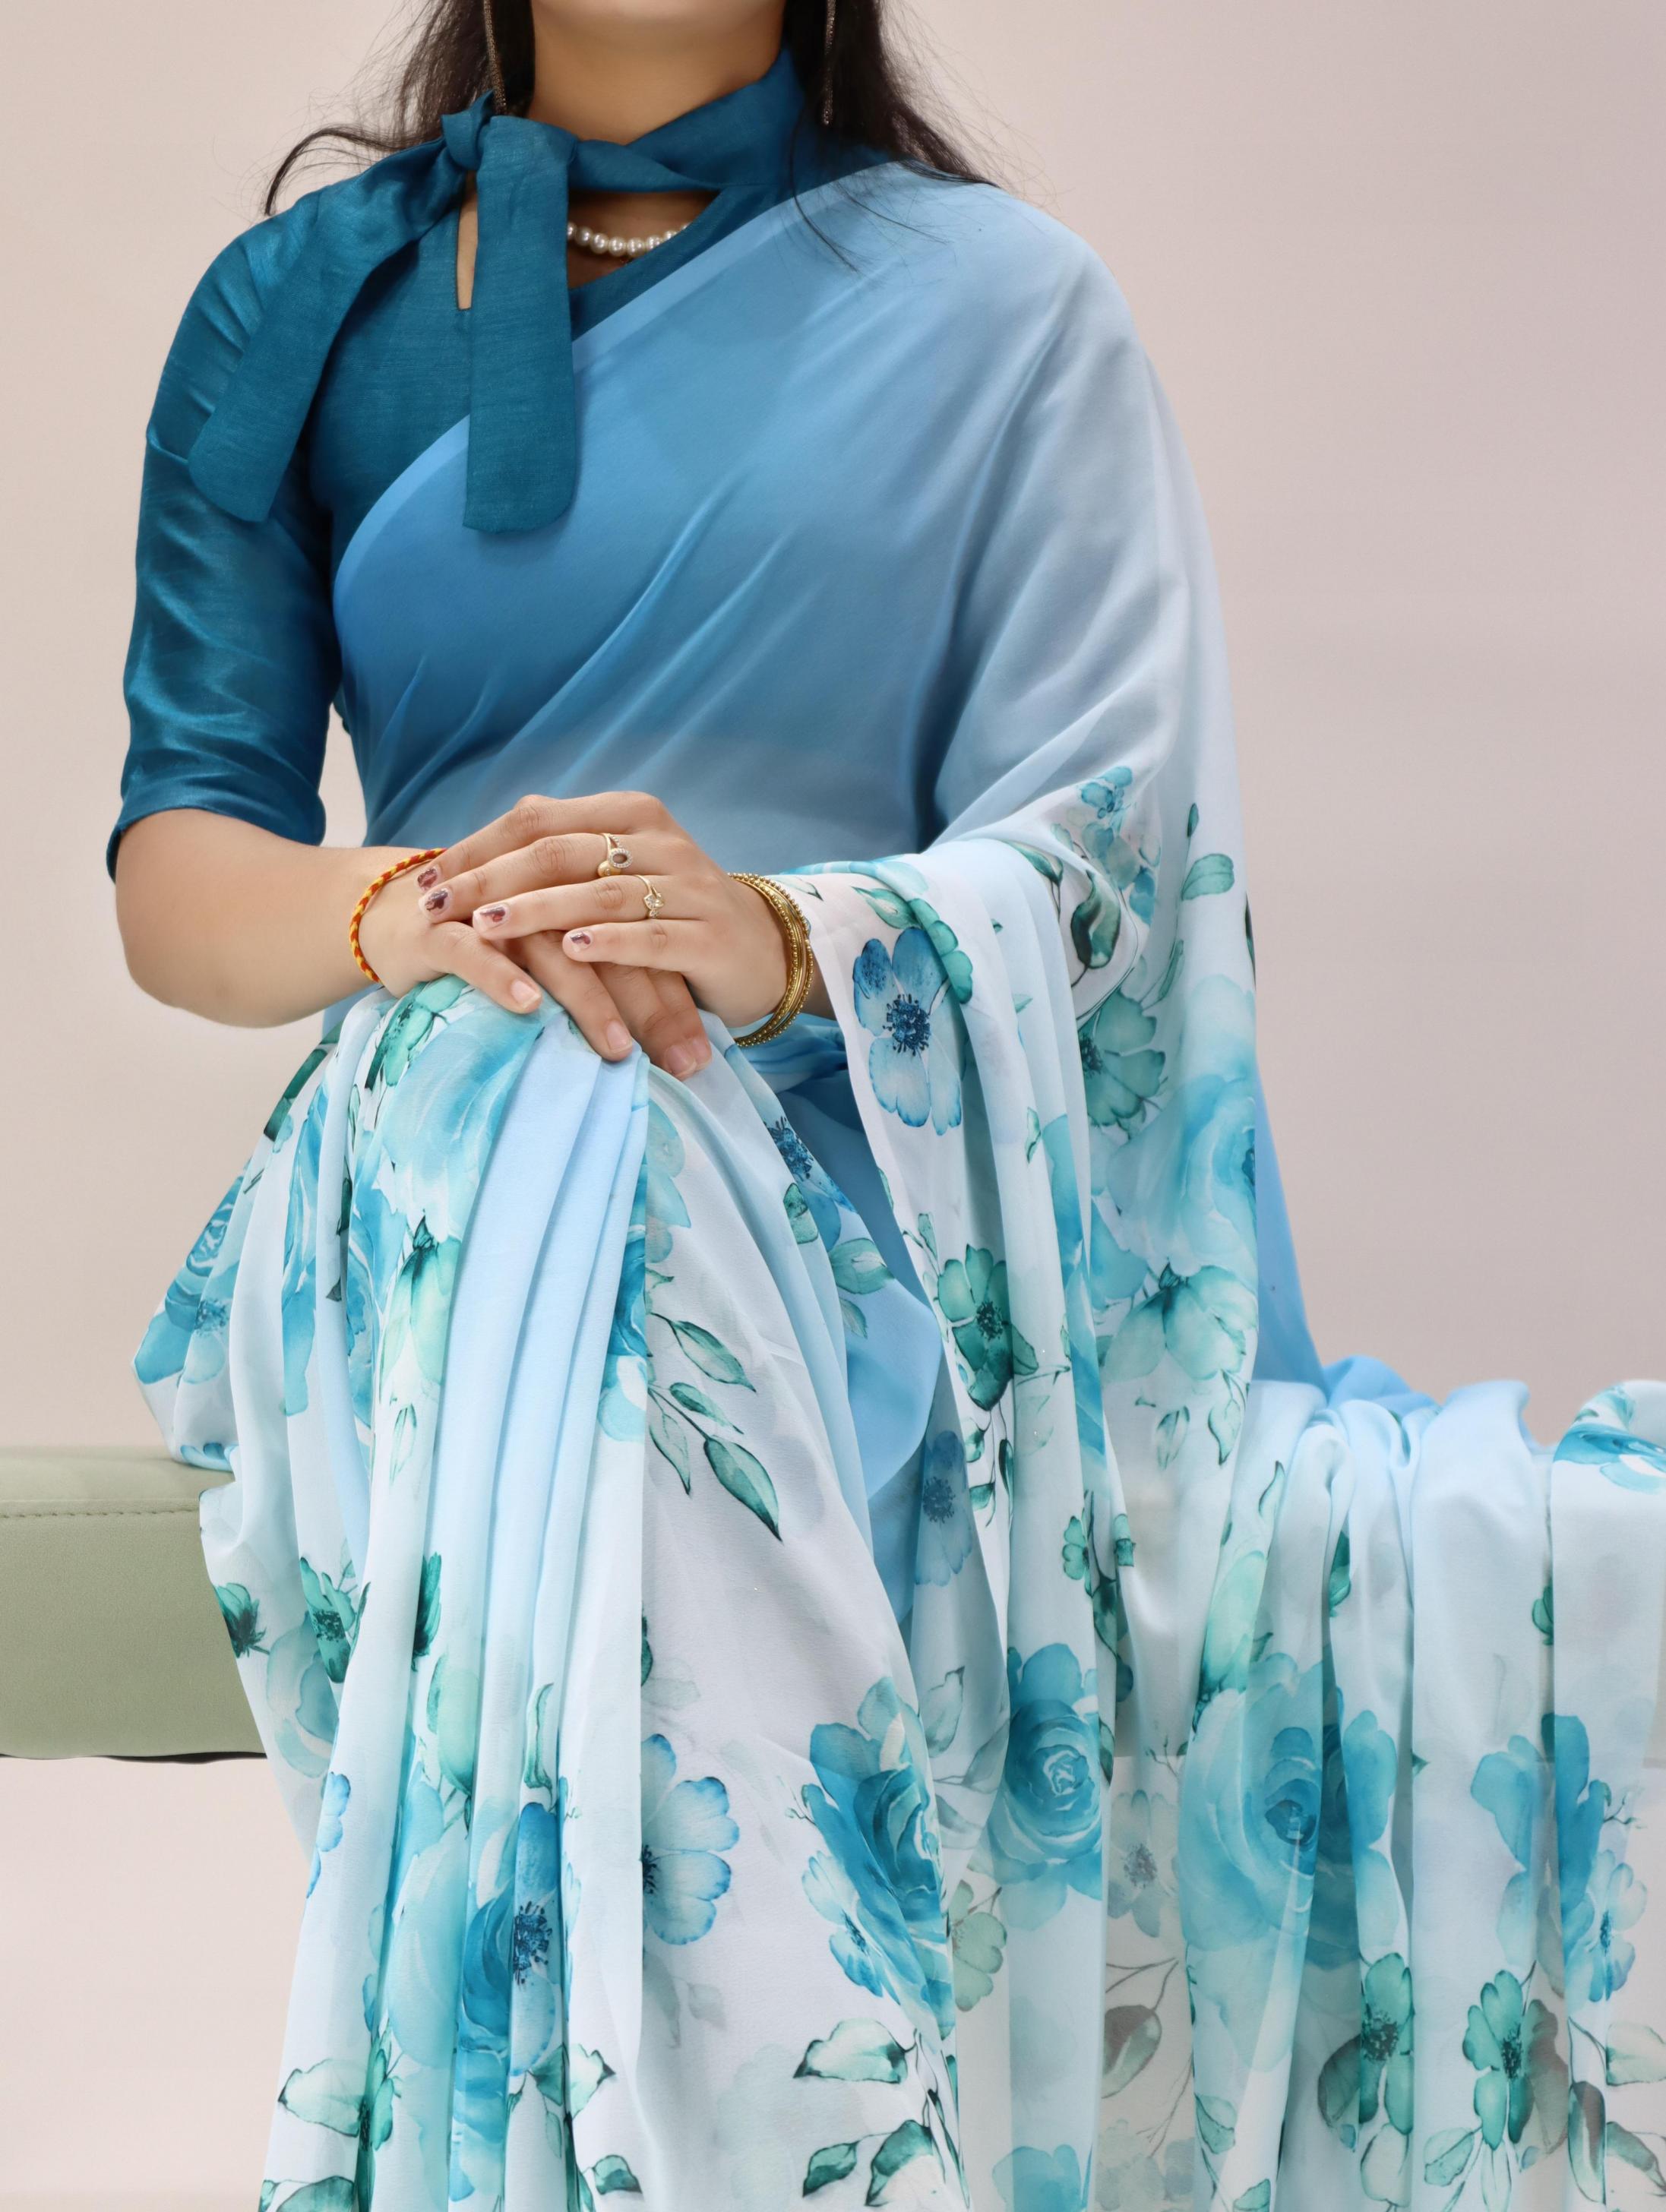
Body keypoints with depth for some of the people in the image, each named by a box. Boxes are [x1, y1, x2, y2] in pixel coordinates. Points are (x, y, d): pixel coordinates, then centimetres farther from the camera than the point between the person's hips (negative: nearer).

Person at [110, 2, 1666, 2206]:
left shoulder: (1001, 307, 10)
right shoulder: (299, 308, 14)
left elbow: (1097, 850, -1)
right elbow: (172, 875, 5)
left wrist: (787, 937, -23)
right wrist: (404, 909, -19)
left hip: (878, 1211, -1)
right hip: (441, 1193, 2)